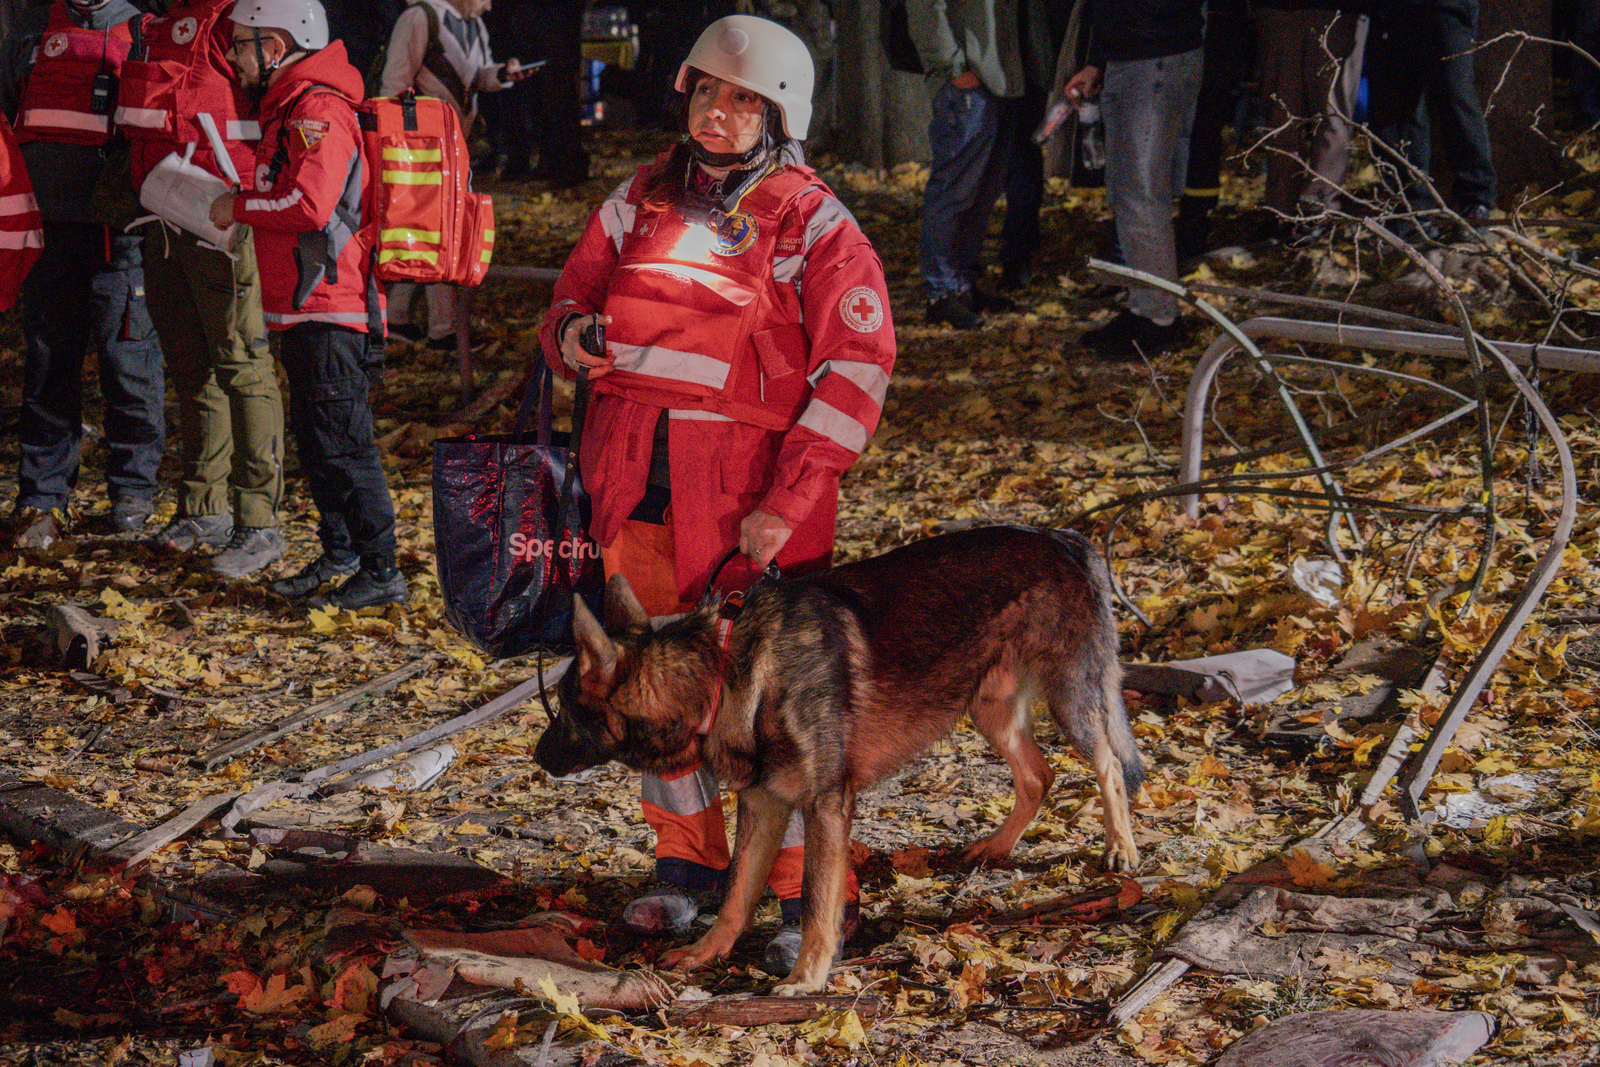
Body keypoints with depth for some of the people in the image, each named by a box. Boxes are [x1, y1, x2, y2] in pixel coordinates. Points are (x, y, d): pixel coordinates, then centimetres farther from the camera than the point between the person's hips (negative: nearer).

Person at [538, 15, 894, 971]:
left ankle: (810, 900, 5)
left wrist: (787, 503, -15)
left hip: (750, 493, -5)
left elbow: (857, 370, -8)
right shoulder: (640, 202, 11)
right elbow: (576, 293, 22)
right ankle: (687, 865, 29)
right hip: (638, 481, 5)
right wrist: (574, 335, -5)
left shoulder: (812, 224, -5)